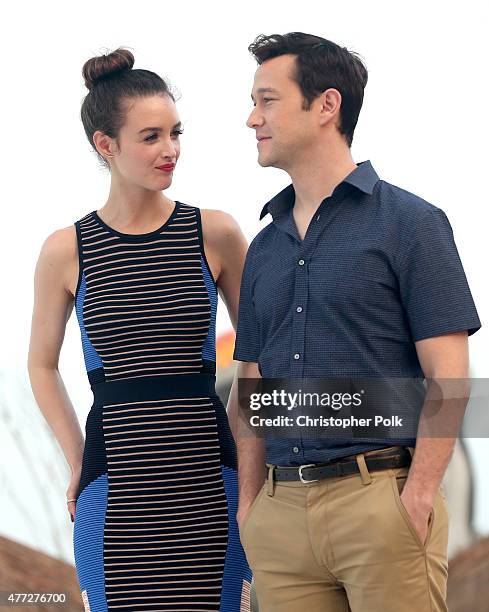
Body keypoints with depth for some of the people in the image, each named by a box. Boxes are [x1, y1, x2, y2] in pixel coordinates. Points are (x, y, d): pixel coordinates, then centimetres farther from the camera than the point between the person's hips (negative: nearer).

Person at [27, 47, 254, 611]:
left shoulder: (215, 234, 2)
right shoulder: (65, 251, 2)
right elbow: (42, 365, 16)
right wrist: (77, 463, 8)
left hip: (210, 480, 1)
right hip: (115, 491, 0)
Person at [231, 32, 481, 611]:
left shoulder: (409, 222, -1)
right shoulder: (264, 246, 16)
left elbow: (447, 377, -6)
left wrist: (418, 496, -14)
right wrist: (249, 500, 9)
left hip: (379, 498, -5)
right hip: (280, 511, 5)